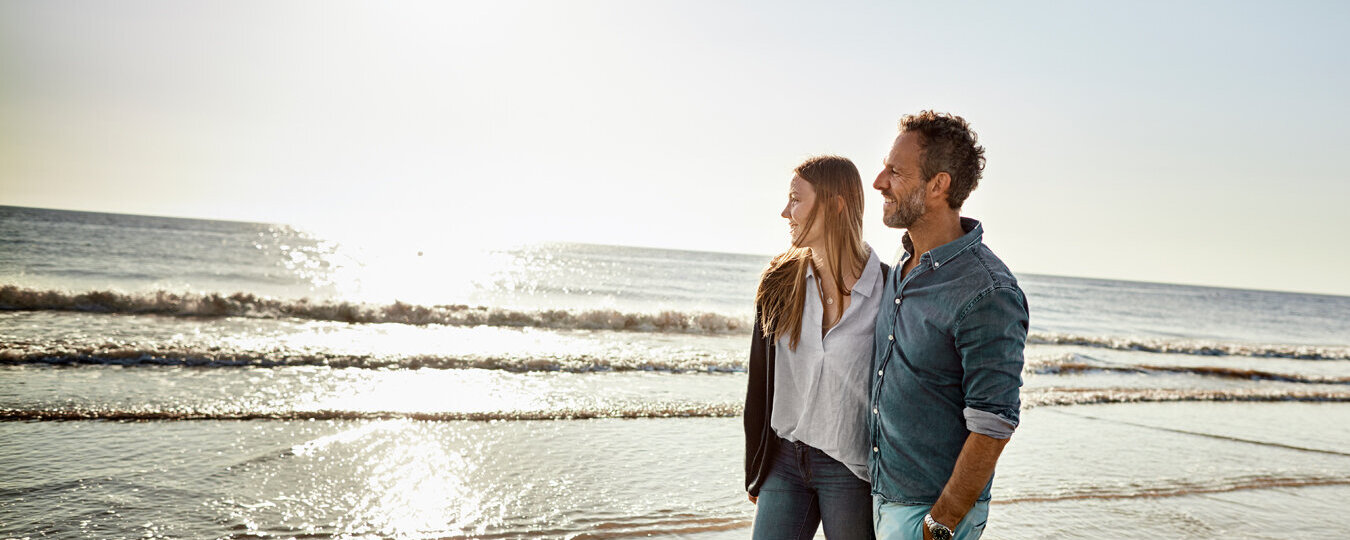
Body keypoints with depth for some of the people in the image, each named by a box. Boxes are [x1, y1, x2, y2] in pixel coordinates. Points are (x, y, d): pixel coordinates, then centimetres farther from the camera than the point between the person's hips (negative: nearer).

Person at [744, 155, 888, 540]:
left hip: (851, 468, -3)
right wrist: (755, 472, 9)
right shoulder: (779, 282, 3)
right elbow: (760, 384, 7)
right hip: (783, 461, 3)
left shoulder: (887, 291, -9)